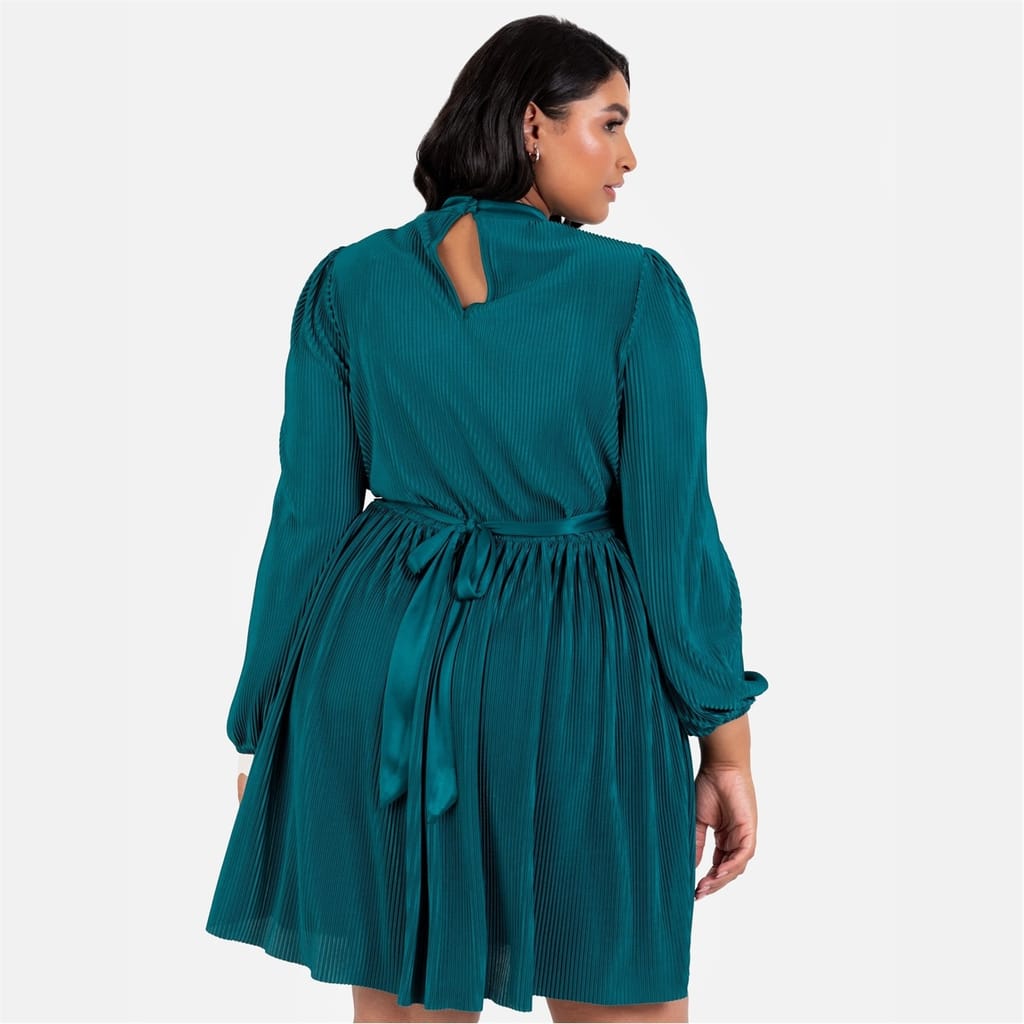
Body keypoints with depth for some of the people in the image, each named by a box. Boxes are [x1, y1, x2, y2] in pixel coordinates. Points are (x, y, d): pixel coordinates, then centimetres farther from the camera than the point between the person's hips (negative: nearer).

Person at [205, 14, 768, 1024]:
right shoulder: (635, 287, -7)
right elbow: (675, 529, -8)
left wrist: (266, 727, 9)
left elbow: (311, 518, 0)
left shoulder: (349, 282, 0)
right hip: (570, 676, -3)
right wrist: (727, 747, 0)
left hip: (380, 669, 3)